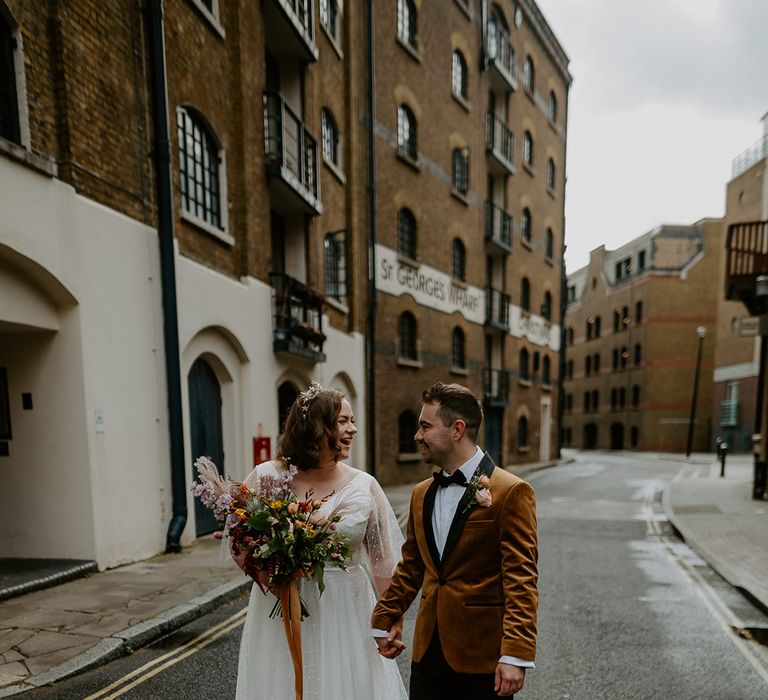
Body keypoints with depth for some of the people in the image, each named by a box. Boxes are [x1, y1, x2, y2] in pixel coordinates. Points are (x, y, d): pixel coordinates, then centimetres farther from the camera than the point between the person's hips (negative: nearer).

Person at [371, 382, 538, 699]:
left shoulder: (510, 492, -13)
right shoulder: (421, 494, 7)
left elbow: (521, 579, -15)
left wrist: (516, 654, -17)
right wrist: (385, 618, 16)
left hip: (483, 655, -5)